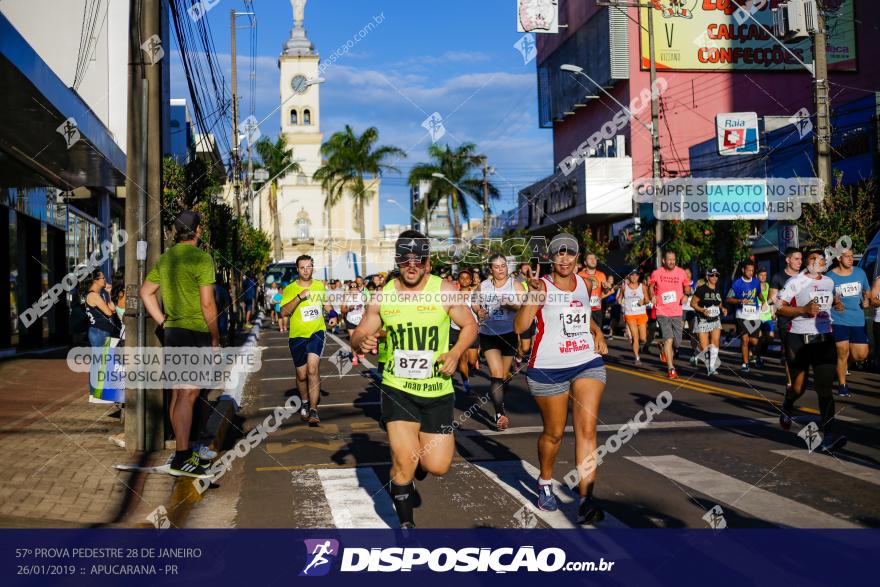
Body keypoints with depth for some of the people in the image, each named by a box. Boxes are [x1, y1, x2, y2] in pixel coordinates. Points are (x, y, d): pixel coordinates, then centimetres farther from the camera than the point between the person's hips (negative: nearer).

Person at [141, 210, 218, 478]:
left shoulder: (166, 258, 12)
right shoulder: (201, 259, -12)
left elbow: (146, 291, 18)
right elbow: (207, 304, -15)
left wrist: (163, 322, 16)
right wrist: (216, 338, -6)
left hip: (172, 332, 8)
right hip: (195, 334, -8)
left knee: (178, 393, 13)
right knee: (188, 395, -8)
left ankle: (183, 451, 23)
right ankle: (181, 459, -9)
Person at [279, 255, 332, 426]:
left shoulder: (320, 285, 5)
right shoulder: (290, 289, -5)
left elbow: (326, 303, 24)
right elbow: (283, 312, -18)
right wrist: (299, 296, -28)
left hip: (317, 332, 0)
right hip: (297, 335, 0)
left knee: (312, 369, -20)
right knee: (302, 375, 11)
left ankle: (313, 411, -17)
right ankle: (305, 402, 40)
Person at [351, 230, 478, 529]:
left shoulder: (445, 291, -7)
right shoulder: (382, 296, -2)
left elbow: (470, 325, 4)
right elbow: (358, 335, 6)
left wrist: (455, 354, -13)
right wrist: (362, 341, -19)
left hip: (437, 390, 0)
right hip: (397, 389, 0)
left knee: (437, 466, -2)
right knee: (404, 462, -9)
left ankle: (420, 455, 37)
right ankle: (406, 522, 17)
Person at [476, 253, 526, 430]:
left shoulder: (515, 285, -3)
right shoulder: (483, 286, 3)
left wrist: (511, 304, -29)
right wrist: (478, 311, -4)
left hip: (509, 334, 0)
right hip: (488, 334, 0)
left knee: (504, 376, 12)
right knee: (496, 374, -15)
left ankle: (495, 395, 40)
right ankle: (500, 413, -16)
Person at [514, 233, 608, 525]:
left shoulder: (585, 285, 7)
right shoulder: (542, 286, -9)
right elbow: (520, 327, -21)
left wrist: (597, 332, 10)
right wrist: (532, 297, -33)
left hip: (588, 364, 4)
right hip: (549, 369, -3)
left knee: (587, 429, -11)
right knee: (554, 433, 10)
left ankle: (585, 500, -12)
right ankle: (545, 482, 38)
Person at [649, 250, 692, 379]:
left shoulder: (681, 272, 0)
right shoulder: (656, 273, -4)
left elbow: (687, 287, 12)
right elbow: (651, 286, 14)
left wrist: (686, 294, -9)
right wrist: (652, 296, -5)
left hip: (677, 312, 3)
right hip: (662, 312, -3)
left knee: (677, 343, 6)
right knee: (669, 339, -14)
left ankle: (663, 346, 42)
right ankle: (671, 368, -5)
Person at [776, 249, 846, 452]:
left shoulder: (829, 282, 12)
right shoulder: (795, 282, -4)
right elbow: (779, 307, -9)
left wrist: (836, 304, 8)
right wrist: (804, 309, -21)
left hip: (825, 340, 3)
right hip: (799, 340, -3)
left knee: (825, 388, -8)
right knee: (798, 387, 5)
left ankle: (829, 436, -14)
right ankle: (787, 408, 41)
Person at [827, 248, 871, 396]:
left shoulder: (860, 272, 7)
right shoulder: (830, 276, -4)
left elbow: (867, 291, 21)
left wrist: (867, 300, 0)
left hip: (858, 320, 4)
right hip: (839, 321, -4)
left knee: (861, 355, 0)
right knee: (843, 353, -4)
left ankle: (845, 361, 32)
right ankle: (842, 385, 12)